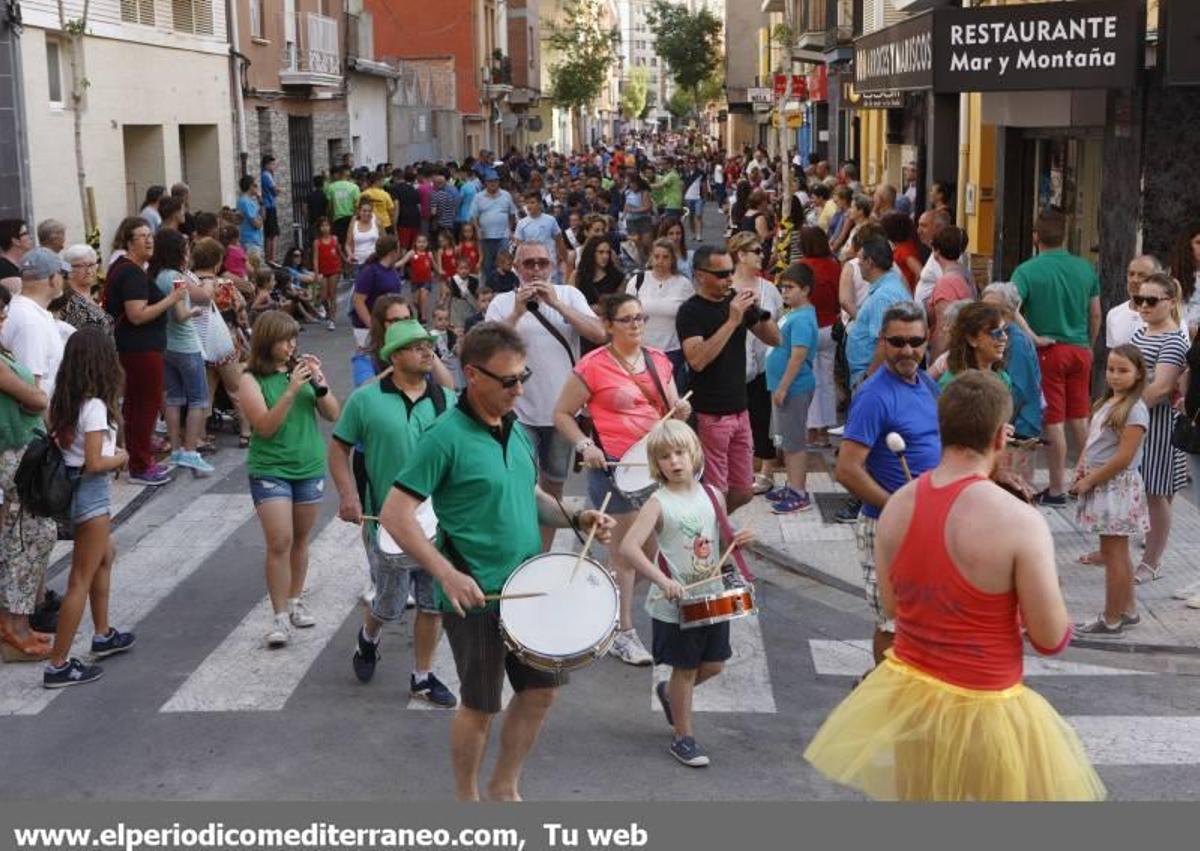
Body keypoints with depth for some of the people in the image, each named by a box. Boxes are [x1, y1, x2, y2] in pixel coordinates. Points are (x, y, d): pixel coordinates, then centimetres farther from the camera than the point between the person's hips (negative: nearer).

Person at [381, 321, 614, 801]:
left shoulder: (516, 429, 6)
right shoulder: (447, 436, -16)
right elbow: (395, 514, -19)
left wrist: (577, 519, 3)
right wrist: (448, 574, -26)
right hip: (476, 598, -7)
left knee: (541, 688, 14)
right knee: (480, 705, 6)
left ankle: (505, 787, 34)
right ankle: (467, 800, 28)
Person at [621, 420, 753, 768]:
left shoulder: (711, 496, 2)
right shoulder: (659, 503, -14)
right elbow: (629, 547, -24)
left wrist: (737, 540, -9)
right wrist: (662, 581, -32)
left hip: (713, 597, 5)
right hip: (675, 605, -5)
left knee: (714, 664, 15)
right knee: (686, 668, 6)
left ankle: (669, 692, 43)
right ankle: (683, 738, 23)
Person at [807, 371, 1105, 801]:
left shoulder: (896, 506, -5)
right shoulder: (1020, 521, -22)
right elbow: (1051, 639, -15)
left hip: (904, 691, 5)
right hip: (982, 710, -5)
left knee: (917, 793, 26)